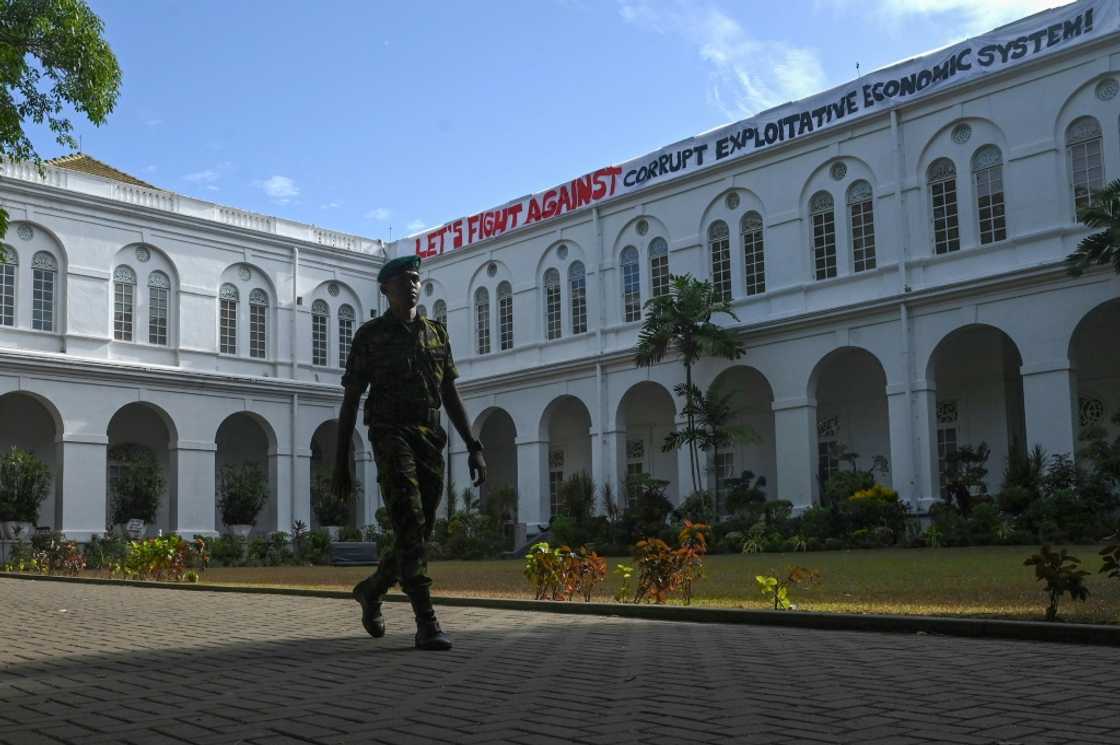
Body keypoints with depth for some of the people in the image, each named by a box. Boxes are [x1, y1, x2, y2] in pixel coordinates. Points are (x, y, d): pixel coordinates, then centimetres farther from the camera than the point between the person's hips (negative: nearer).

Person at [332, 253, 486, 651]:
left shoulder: (437, 333, 16)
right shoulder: (370, 335, 4)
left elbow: (451, 396, 15)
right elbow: (350, 400, 4)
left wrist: (473, 447, 5)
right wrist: (341, 461, 0)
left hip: (430, 441, 5)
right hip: (391, 437, -5)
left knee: (418, 534, 9)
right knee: (409, 528, -19)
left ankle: (371, 589, 35)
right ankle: (427, 624, -22)